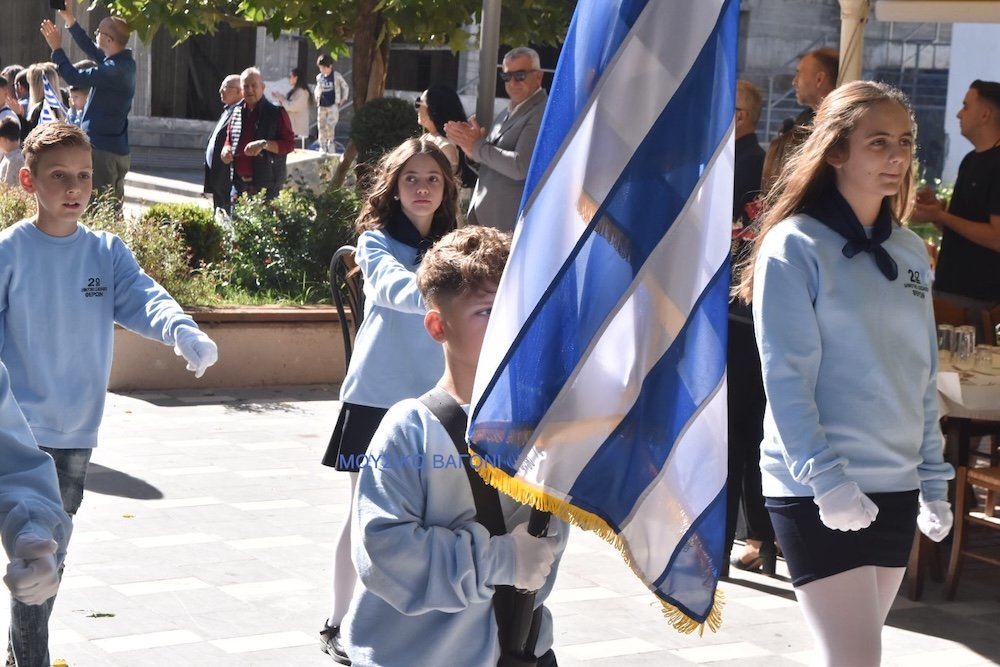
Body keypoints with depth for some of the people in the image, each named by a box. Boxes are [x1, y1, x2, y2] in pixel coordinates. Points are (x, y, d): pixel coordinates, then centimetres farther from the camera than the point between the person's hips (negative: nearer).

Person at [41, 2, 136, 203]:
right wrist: (70, 19, 22)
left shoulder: (116, 69, -22)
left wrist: (57, 48, -4)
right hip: (115, 149, 10)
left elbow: (74, 77, -17)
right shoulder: (122, 61, 9)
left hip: (103, 150, -10)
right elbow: (92, 50, 22)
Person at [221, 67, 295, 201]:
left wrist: (264, 144, -20)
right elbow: (229, 139, 26)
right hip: (239, 183, 6)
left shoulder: (276, 113, -3)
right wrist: (226, 149, 3)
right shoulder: (237, 112, 14)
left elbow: (289, 144, -6)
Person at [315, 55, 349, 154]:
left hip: (333, 105, -5)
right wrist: (317, 99, 16)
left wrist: (343, 99, 4)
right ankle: (323, 148, 12)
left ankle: (331, 146, -6)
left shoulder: (336, 76, -4)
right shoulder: (319, 77, 9)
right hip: (321, 106, 5)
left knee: (330, 125, -18)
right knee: (321, 127, 4)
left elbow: (345, 87, 8)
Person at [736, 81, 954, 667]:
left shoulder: (911, 252, 10)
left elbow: (923, 377, 14)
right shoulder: (796, 246, -9)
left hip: (894, 488, 6)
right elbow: (787, 376, -14)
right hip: (818, 491, -6)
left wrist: (935, 480, 12)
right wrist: (825, 479, -20)